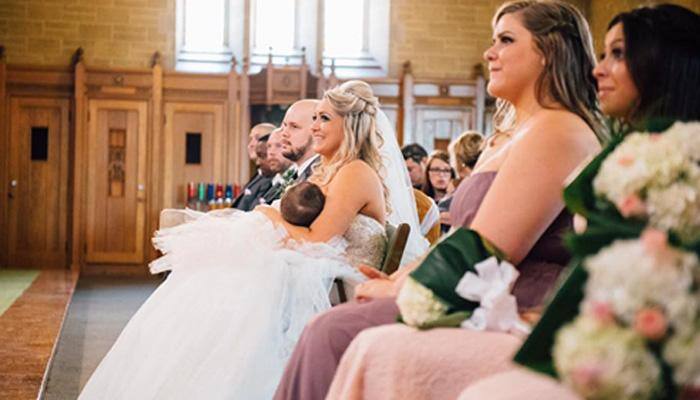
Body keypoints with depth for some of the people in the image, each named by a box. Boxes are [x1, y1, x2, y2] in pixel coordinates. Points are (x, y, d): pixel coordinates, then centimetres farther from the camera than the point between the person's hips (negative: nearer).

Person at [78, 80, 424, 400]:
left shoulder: (356, 174, -11)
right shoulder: (327, 171, 19)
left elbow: (315, 241, -19)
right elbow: (300, 230, 14)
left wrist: (269, 216, -3)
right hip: (301, 280, 9)